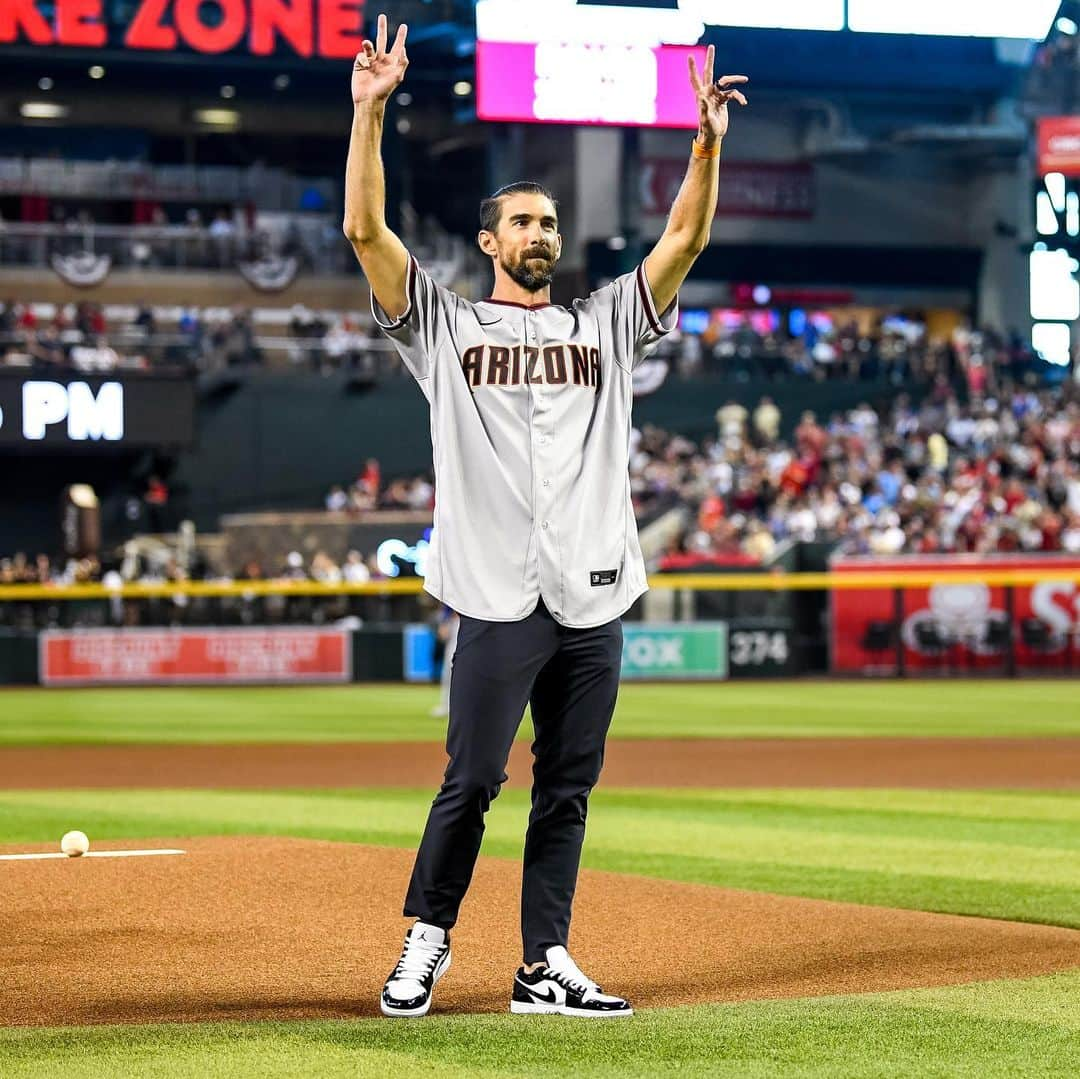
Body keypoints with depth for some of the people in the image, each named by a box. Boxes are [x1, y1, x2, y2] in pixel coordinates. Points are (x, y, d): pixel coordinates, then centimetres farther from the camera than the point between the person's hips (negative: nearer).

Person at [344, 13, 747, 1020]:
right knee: (471, 782, -4)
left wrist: (708, 142, -4)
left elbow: (684, 239, 10)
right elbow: (365, 230, -1)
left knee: (567, 791, 5)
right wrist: (371, 111, -10)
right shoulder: (446, 326, 9)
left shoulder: (604, 324, 18)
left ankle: (545, 966, 10)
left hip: (594, 605, 3)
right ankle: (426, 941, 11)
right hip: (500, 602, -3)